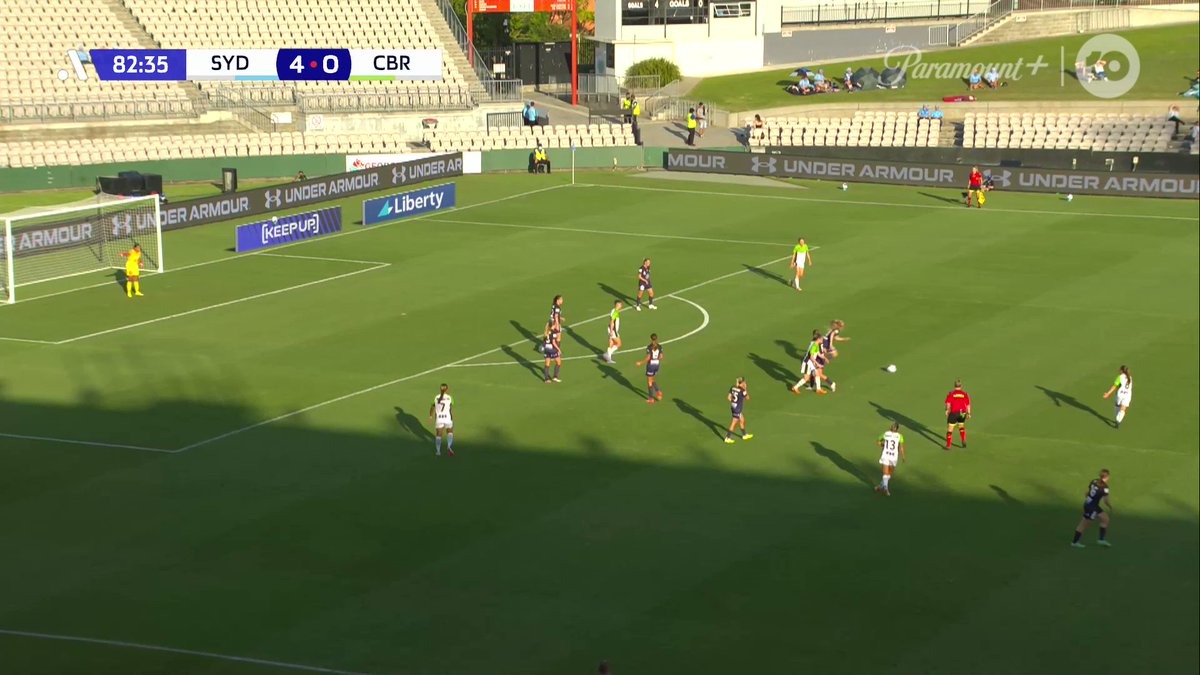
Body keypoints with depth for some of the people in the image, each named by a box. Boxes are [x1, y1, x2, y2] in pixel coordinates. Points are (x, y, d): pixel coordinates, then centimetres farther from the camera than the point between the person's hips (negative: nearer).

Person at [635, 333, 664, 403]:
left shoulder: (649, 347, -15)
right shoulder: (660, 347, -1)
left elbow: (648, 358, -17)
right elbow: (661, 357, 2)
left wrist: (640, 363, -7)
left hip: (650, 365, -5)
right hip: (657, 365, 5)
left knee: (649, 382, 7)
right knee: (652, 380, 24)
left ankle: (651, 398, 10)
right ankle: (658, 391, 4)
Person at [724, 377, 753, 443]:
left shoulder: (733, 388, -2)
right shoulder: (742, 390, -22)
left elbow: (729, 397, 2)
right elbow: (747, 398, -7)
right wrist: (745, 389, -6)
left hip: (733, 407, 8)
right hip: (737, 409, -8)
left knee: (742, 421, 24)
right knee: (733, 424, 4)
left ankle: (744, 435, 39)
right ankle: (728, 438, 10)